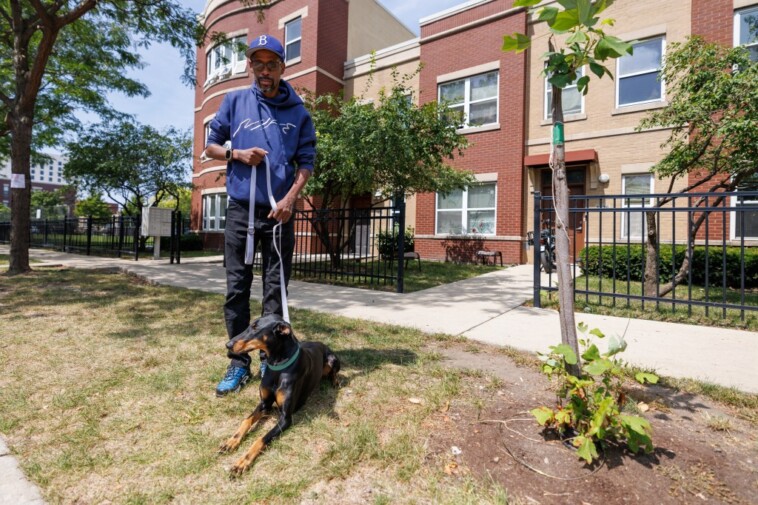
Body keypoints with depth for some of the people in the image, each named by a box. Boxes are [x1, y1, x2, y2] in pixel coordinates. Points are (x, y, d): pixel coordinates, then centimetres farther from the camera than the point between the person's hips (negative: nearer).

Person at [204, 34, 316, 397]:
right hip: (240, 208, 1)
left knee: (275, 287, 3)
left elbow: (306, 162, 3)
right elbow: (211, 147, 13)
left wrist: (290, 198, -12)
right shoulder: (234, 102, 9)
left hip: (279, 211, -1)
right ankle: (238, 363, 15)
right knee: (237, 288, 3)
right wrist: (237, 154, -8)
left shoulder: (298, 112, 6)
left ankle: (270, 359, 16)